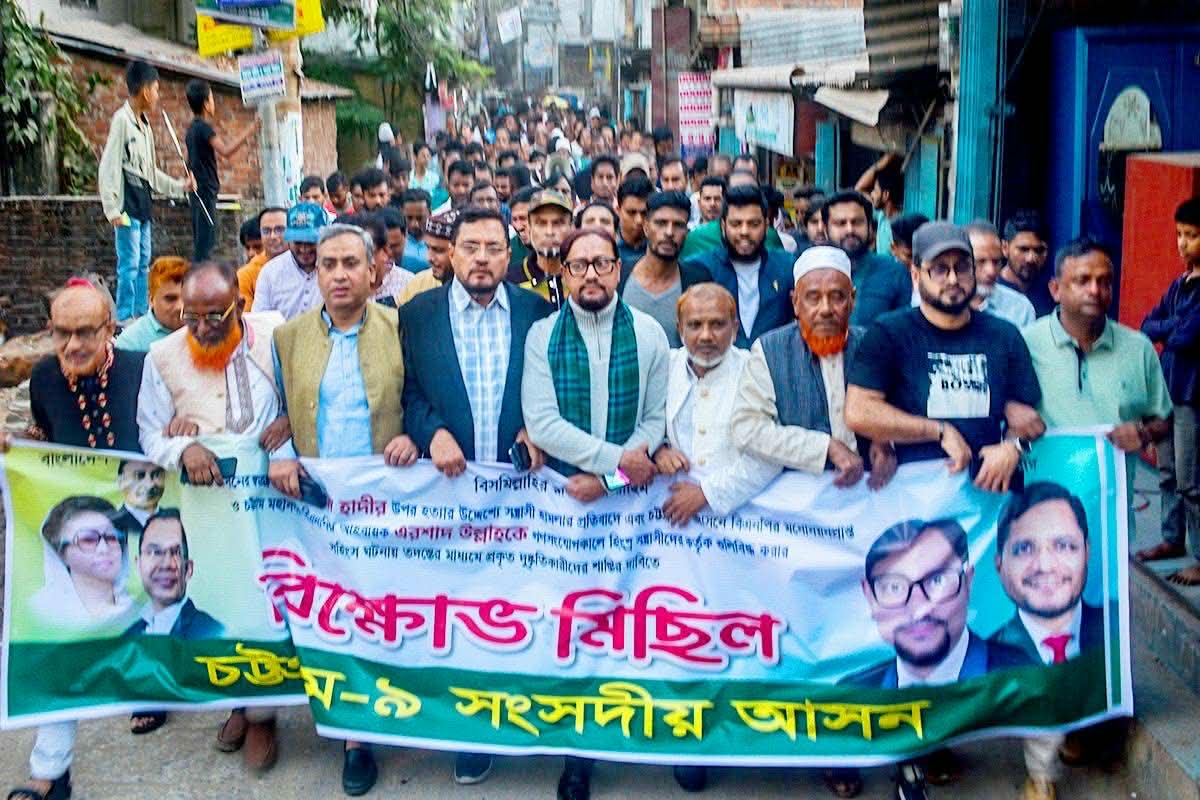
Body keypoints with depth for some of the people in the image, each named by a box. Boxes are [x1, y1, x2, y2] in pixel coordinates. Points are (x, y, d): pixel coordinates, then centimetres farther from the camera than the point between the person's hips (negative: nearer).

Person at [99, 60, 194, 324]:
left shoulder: (144, 123, 16)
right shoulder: (122, 120, -10)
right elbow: (108, 167, -14)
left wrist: (178, 186, 24)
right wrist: (112, 209, -18)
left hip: (143, 199, 9)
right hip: (128, 201, -9)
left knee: (143, 262, 12)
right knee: (129, 263, -8)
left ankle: (142, 314, 19)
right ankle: (125, 317, -4)